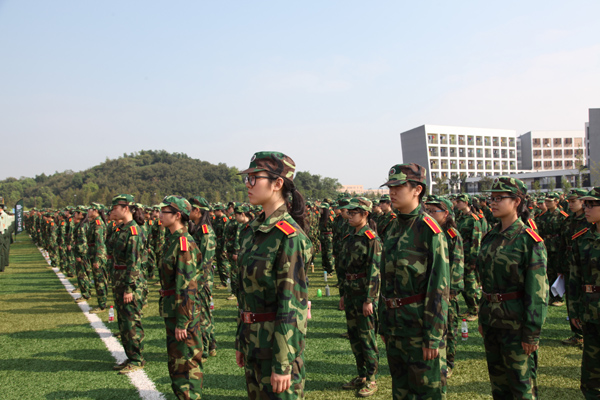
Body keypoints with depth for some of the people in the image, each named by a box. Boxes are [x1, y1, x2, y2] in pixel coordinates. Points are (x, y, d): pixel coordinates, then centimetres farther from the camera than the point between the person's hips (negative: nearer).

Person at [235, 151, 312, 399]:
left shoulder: (289, 236, -19)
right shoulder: (254, 230, 6)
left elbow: (290, 305, -20)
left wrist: (282, 365, -18)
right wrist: (241, 342, 14)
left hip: (280, 340, -8)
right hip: (255, 340, 8)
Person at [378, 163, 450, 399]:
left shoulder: (429, 229, -15)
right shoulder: (394, 228, 9)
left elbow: (440, 286, -17)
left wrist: (433, 337, -18)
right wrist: (384, 323, 14)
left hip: (419, 324, -7)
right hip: (395, 325, 7)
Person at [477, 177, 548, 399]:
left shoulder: (529, 241, -13)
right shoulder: (490, 238, 7)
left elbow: (538, 291, -15)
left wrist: (532, 333, -16)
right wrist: (482, 318, 14)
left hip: (516, 322, -6)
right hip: (492, 320, 7)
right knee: (498, 381, 17)